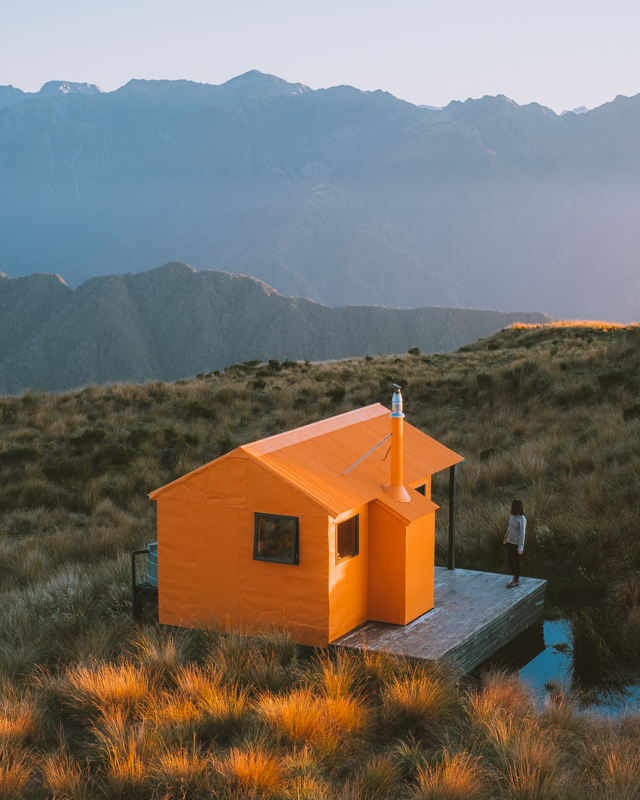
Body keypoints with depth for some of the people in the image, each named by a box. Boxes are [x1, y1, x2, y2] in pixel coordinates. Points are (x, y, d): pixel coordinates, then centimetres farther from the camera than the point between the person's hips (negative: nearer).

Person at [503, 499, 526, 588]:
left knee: (516, 562, 7)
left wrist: (520, 547, -19)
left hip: (517, 544, -7)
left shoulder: (522, 519, -20)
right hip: (510, 542, 7)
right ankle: (516, 577, 32)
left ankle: (516, 580, 21)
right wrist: (506, 536, 31)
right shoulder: (512, 516, 1)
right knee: (510, 561, 14)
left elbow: (522, 533, -19)